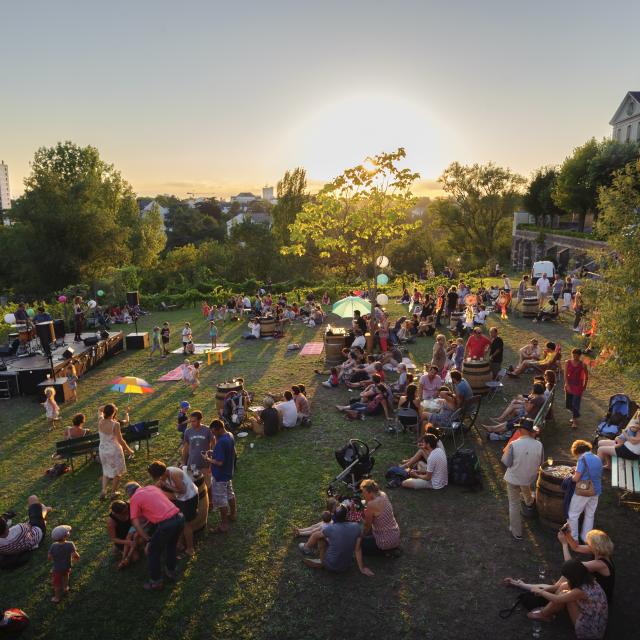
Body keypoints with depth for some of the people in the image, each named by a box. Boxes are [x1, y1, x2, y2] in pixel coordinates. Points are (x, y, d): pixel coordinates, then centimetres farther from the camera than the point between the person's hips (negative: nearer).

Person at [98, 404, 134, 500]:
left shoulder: (100, 422, -13)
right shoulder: (115, 424, -27)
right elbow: (120, 440, -19)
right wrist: (128, 450, -8)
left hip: (103, 450, 5)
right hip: (114, 450, -5)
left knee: (106, 470, 26)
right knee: (117, 472, 17)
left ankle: (103, 491, 18)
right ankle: (113, 492, 28)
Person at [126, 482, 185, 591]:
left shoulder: (134, 498, 5)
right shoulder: (152, 486, 20)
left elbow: (136, 524, 2)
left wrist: (148, 539, 11)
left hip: (166, 524, -6)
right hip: (179, 517, 6)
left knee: (153, 553, 20)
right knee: (172, 545, 34)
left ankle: (156, 582, 33)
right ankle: (171, 571, 51)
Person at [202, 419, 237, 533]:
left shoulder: (220, 443, -31)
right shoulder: (230, 436, -1)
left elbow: (219, 462, -30)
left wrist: (207, 459, -15)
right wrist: (213, 453, 5)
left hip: (220, 476, -10)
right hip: (228, 473, 10)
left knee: (221, 501, 4)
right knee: (230, 494, 25)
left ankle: (224, 525, 15)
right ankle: (233, 514, 43)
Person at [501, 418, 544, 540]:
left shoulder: (513, 445, -29)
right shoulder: (539, 445, -20)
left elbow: (507, 463, -18)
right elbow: (540, 462, -5)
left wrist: (506, 451, -4)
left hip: (513, 478, -3)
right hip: (529, 478, 4)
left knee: (514, 504, 14)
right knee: (526, 490, 39)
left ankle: (516, 532, 24)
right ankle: (529, 501, 72)